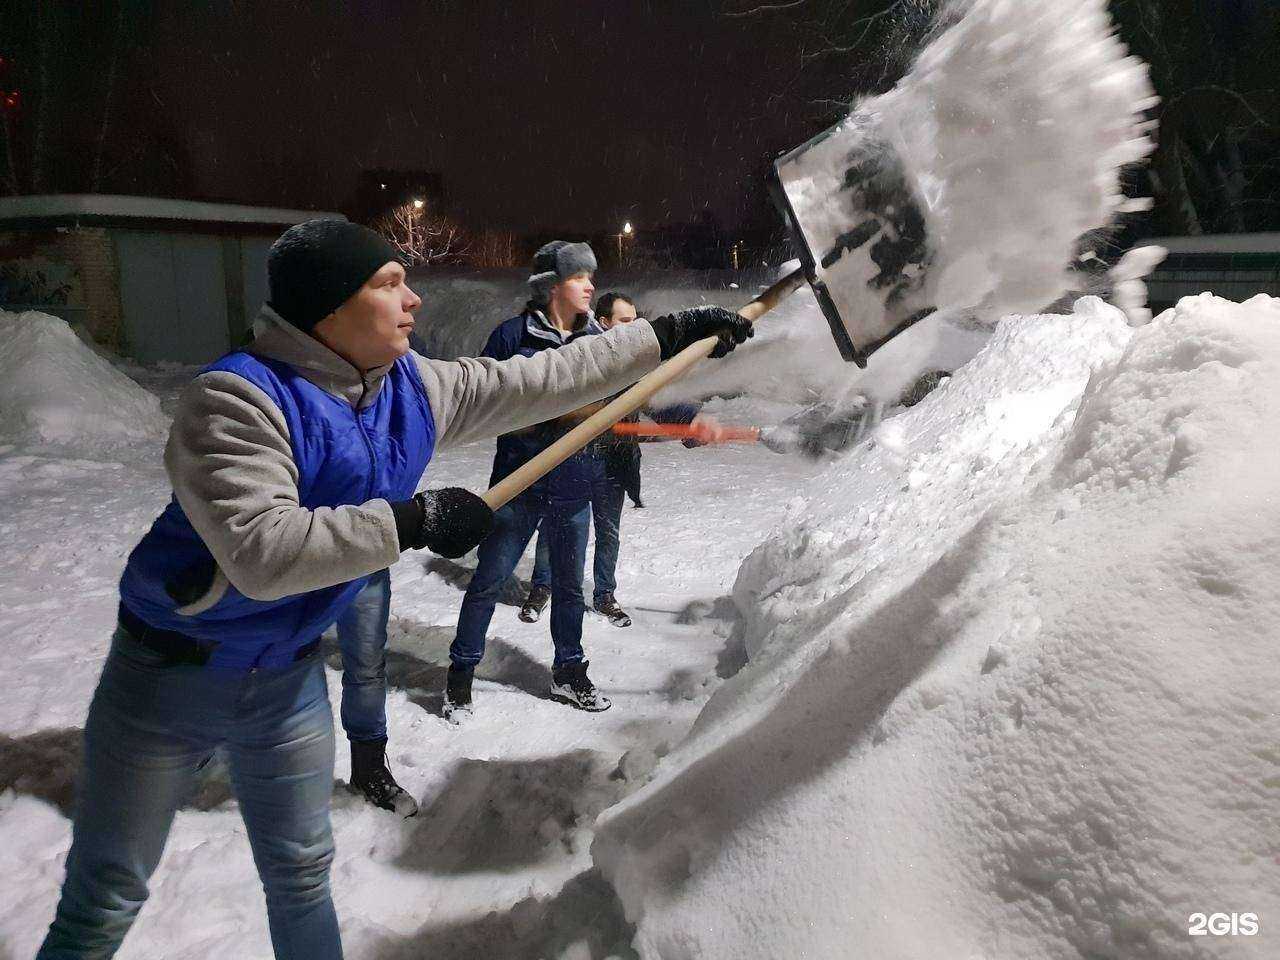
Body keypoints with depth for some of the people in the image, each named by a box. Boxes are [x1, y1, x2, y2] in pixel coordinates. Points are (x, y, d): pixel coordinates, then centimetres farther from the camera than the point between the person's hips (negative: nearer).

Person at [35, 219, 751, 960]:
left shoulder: (417, 390, -6)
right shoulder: (237, 397, -25)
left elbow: (546, 380, 0)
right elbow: (259, 550, -37)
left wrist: (667, 336, 2)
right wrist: (414, 521, -34)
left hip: (290, 677, 5)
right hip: (169, 675, -5)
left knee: (303, 878, 21)